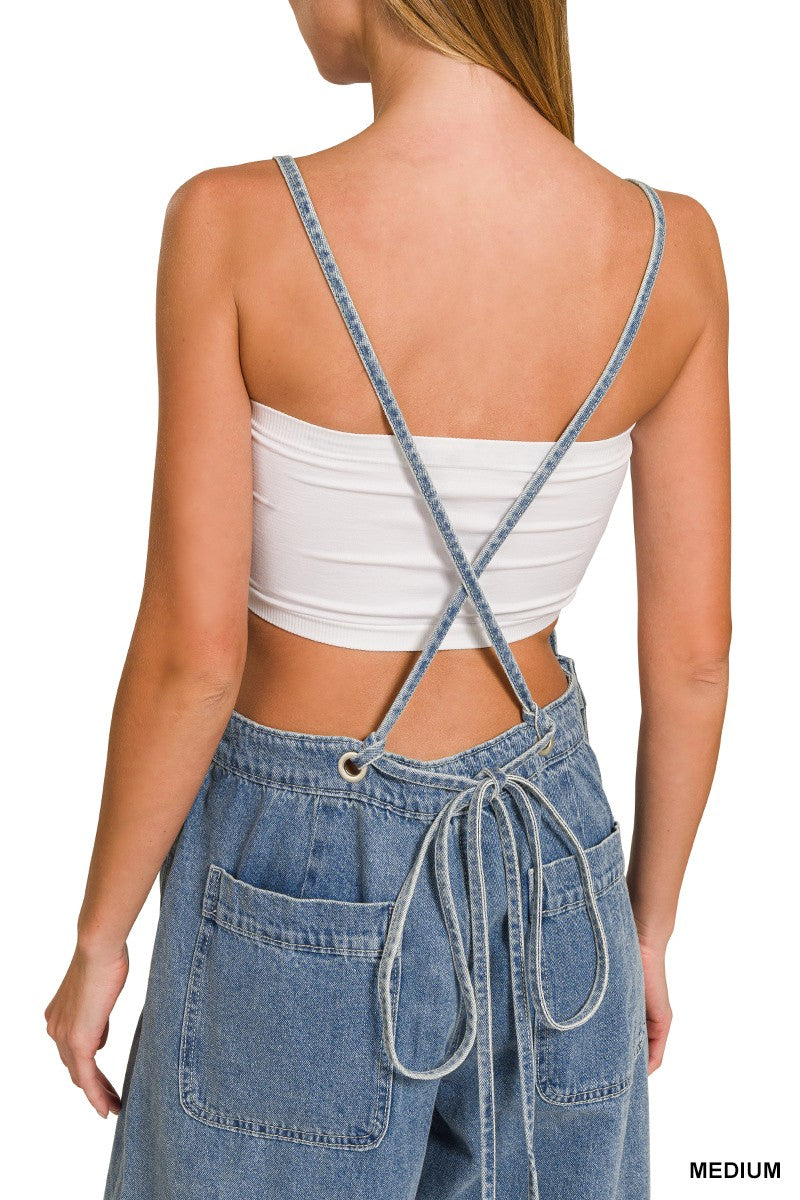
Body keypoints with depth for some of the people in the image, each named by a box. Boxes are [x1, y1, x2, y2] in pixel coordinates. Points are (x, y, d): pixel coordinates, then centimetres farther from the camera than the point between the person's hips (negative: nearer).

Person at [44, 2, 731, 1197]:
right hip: (551, 868, 3)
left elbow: (192, 651, -19)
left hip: (302, 878, -2)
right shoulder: (671, 246, -11)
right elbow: (694, 653, -6)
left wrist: (99, 939, -2)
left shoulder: (235, 225, -21)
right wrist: (649, 922, 10)